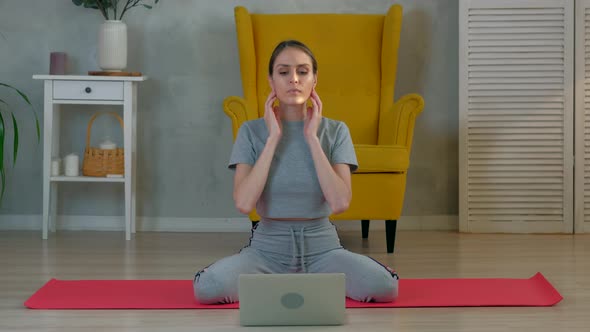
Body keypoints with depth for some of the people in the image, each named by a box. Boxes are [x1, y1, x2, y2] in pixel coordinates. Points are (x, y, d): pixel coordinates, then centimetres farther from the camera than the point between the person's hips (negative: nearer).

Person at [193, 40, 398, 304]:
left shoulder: (335, 131, -1)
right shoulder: (251, 131, -2)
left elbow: (340, 203, -15)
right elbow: (244, 203, -16)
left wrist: (312, 139, -12)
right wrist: (273, 139, -14)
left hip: (322, 249, 1)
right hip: (267, 249, 0)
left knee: (384, 286, -28)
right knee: (208, 287, -30)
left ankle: (320, 281, 4)